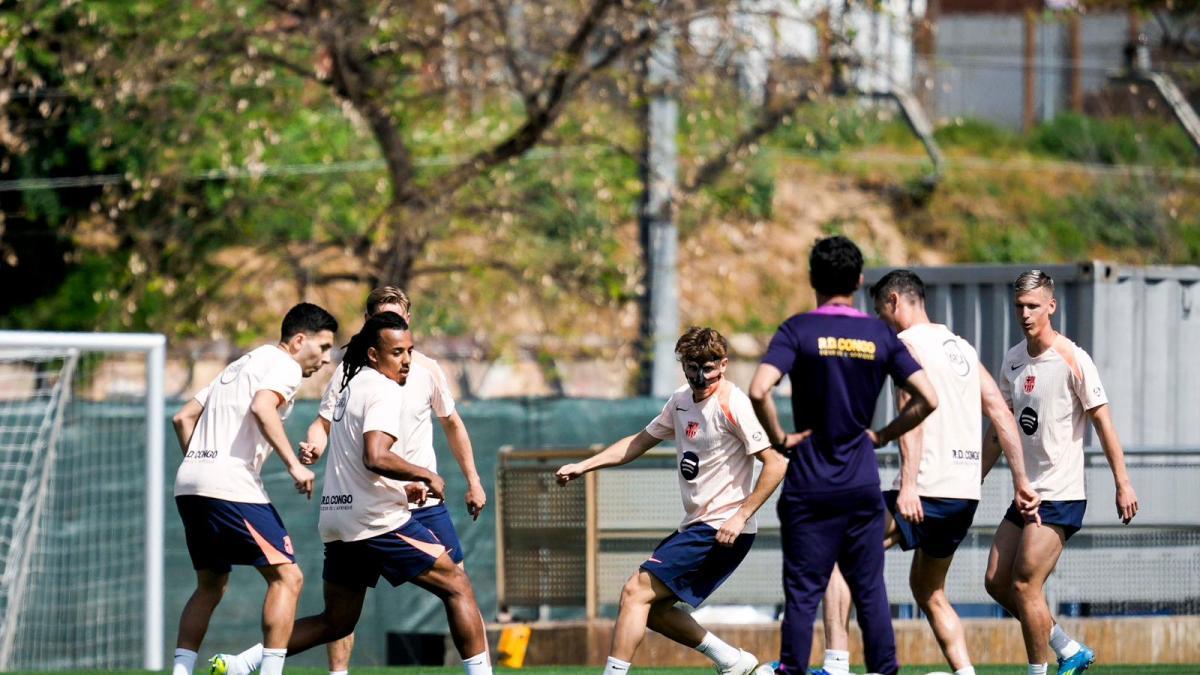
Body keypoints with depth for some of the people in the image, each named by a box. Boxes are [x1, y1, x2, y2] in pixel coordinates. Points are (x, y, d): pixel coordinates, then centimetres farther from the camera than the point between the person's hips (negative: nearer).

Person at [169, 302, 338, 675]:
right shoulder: (284, 366, -1)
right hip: (231, 487, -9)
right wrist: (293, 464, -21)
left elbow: (183, 418, 25)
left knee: (211, 586, 19)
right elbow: (262, 408, -22)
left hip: (189, 484, 9)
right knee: (287, 577, -6)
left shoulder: (242, 365, 26)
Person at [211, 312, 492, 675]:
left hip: (339, 522, 9)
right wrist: (425, 475, -13)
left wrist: (403, 488, 23)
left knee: (336, 622, 15)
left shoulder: (351, 386, 19)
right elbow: (375, 457, -25)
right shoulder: (384, 391, -11)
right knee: (458, 587, 0)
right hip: (380, 520, -9)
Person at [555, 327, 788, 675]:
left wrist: (740, 516, -22)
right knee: (650, 606, 13)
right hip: (696, 527, 9)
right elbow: (641, 441, 23)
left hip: (721, 530, -9)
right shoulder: (681, 400, 10)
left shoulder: (733, 405, -15)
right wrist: (583, 466, 16)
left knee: (635, 592, -14)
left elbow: (776, 464, -18)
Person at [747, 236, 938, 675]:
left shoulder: (798, 330, -6)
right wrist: (883, 435, 9)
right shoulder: (880, 335, 3)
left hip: (809, 486, -3)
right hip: (863, 484, 3)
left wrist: (779, 438, -6)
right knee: (870, 590, 9)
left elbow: (759, 391, -20)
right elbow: (927, 399, 0)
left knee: (802, 592, 0)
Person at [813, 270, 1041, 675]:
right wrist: (1021, 481, 19)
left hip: (928, 490, -8)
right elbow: (1002, 415, 18)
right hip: (966, 493, 8)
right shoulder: (962, 348, 20)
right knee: (928, 590, 22)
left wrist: (908, 485, -25)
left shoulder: (907, 342, -4)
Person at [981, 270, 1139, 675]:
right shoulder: (1013, 360, 9)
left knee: (1025, 585, -11)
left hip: (1061, 496, -8)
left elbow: (1102, 421, -11)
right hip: (1025, 494, 8)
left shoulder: (1073, 360, -12)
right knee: (997, 583, 5)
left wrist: (1123, 483, -14)